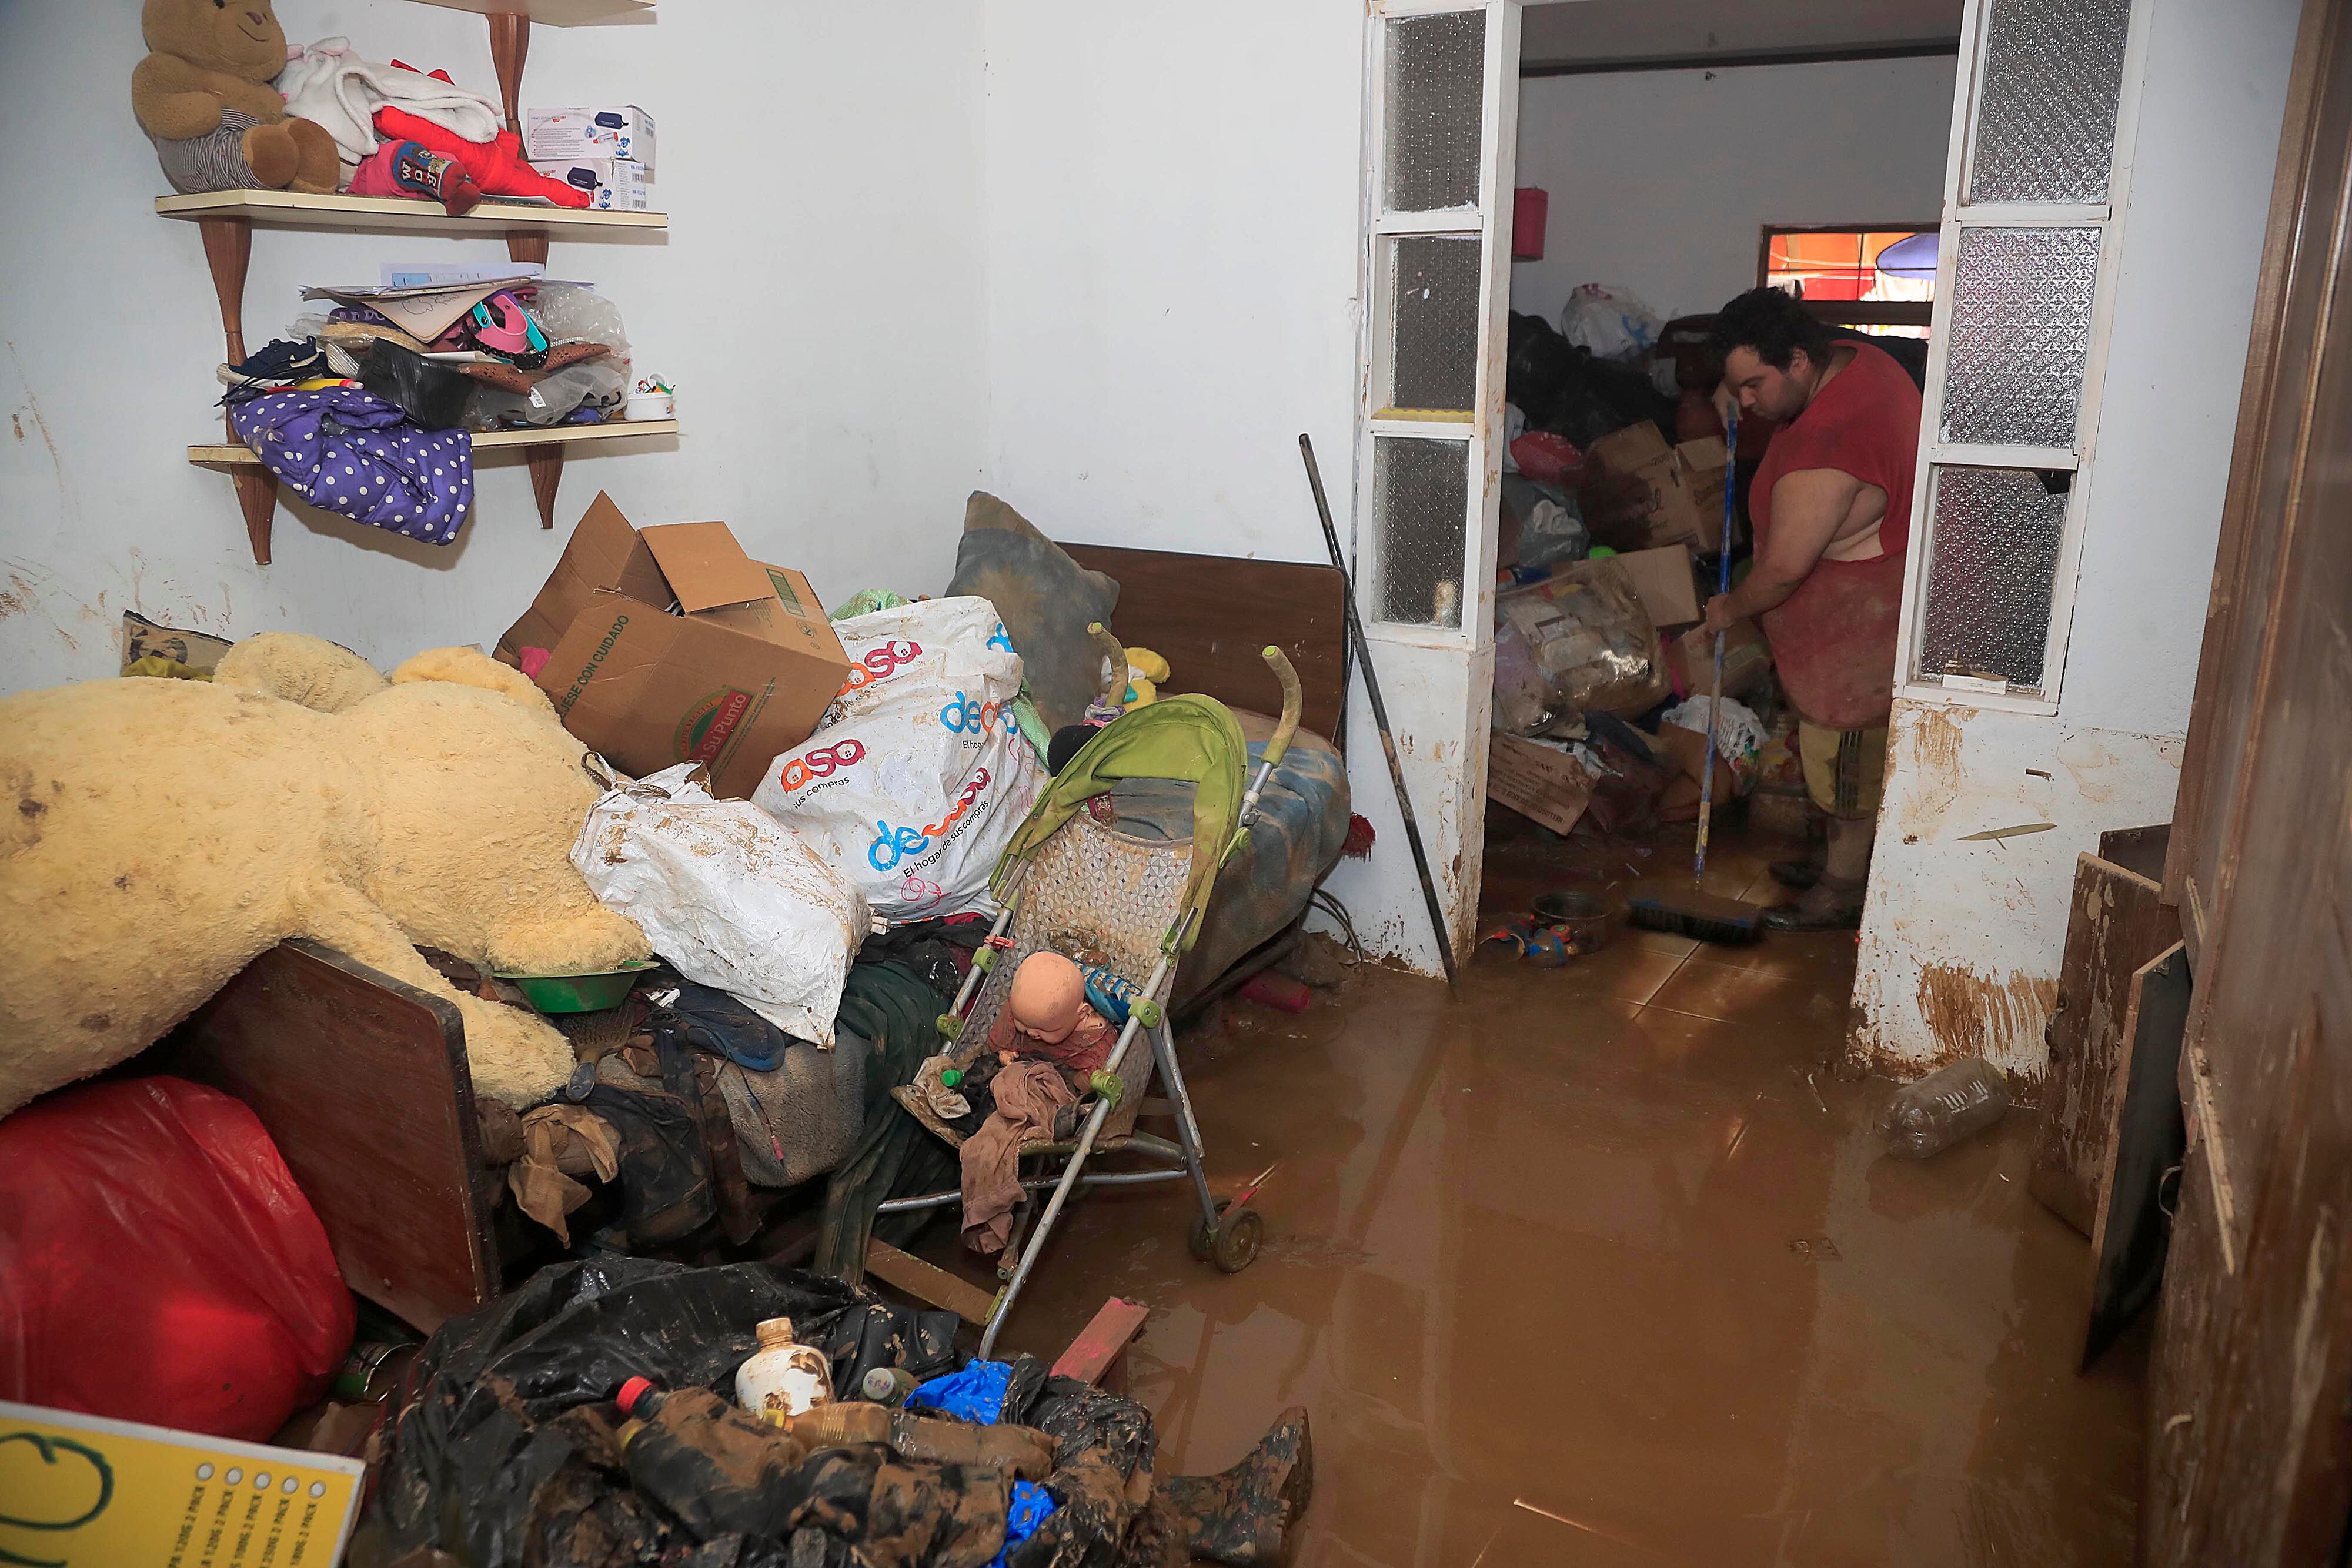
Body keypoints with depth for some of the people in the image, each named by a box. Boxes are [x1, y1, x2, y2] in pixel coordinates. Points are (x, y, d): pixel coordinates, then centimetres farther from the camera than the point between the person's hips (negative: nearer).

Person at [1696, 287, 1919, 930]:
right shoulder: (1856, 358, -4)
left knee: (1846, 754, 4)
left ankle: (1842, 893, 20)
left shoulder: (1822, 453, -34)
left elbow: (1783, 569, -26)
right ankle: (1841, 860, 37)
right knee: (1843, 748, 22)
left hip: (1857, 618, -10)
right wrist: (1741, 387, 4)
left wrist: (1730, 607, -8)